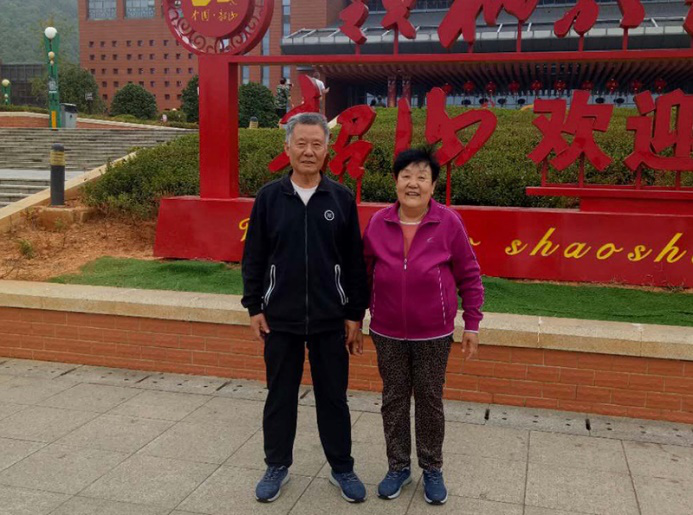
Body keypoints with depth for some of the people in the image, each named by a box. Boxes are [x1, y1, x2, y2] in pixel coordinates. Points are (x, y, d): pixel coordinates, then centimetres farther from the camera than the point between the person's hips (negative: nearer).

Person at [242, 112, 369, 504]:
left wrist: (356, 314, 0)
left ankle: (342, 468, 27)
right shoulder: (269, 197, -1)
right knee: (280, 396, 12)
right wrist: (254, 308, 0)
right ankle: (277, 466, 30)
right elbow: (254, 258, 3)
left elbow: (355, 262, 1)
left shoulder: (342, 199, -1)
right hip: (280, 319, 1)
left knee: (333, 396, 10)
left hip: (330, 320, 0)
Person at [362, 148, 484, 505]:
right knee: (394, 399, 12)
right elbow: (366, 273, 6)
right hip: (387, 333, 2)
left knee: (430, 400, 10)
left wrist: (472, 324, -2)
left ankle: (432, 468, 29)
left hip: (434, 335, -2)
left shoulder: (449, 223, -10)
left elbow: (469, 276, -3)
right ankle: (398, 467, 30)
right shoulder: (378, 223, -3)